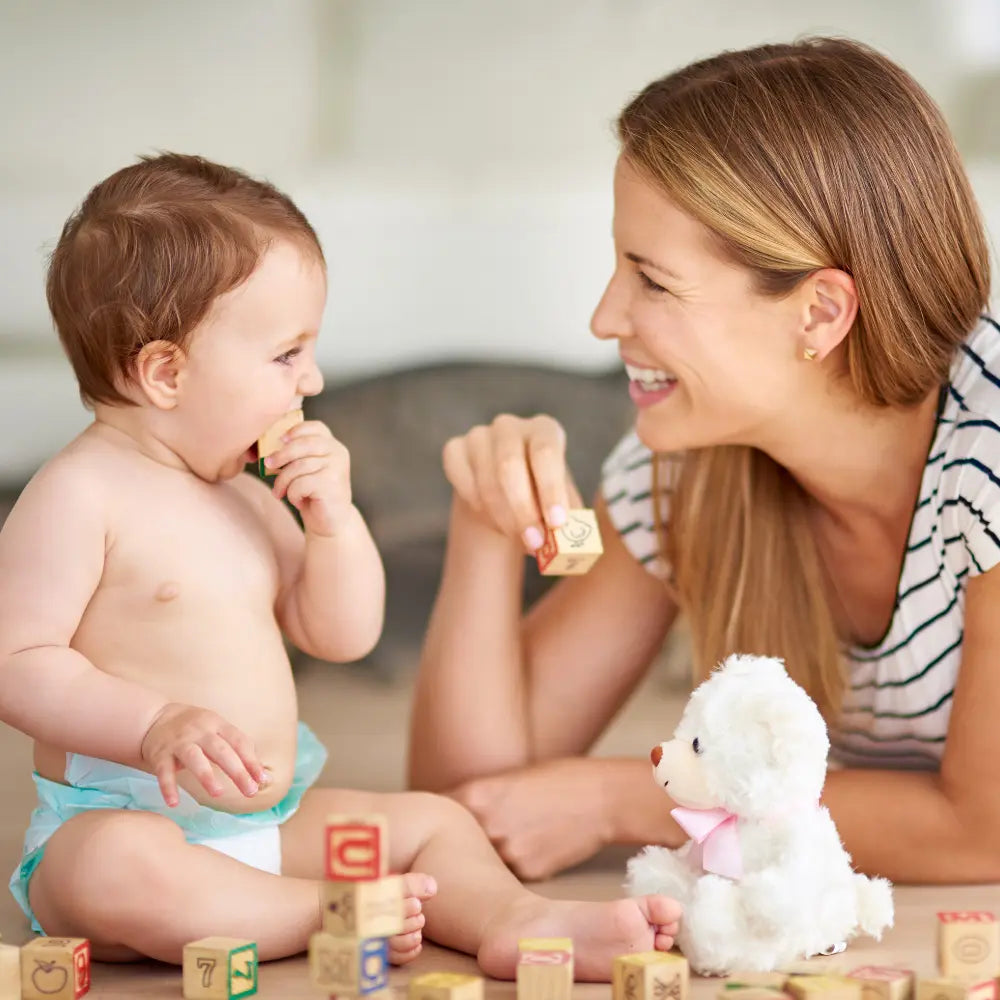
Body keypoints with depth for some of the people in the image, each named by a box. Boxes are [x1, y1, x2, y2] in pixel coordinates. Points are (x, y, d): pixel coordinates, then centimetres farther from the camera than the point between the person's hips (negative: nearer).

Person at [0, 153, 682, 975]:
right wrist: (156, 723, -29)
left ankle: (512, 919, -21)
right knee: (118, 868, -40)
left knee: (431, 819, 5)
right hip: (113, 820, -8)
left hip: (268, 821, 8)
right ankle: (339, 915, -30)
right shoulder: (79, 495, -13)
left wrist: (335, 517, -2)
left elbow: (344, 635, 15)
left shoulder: (246, 496, 12)